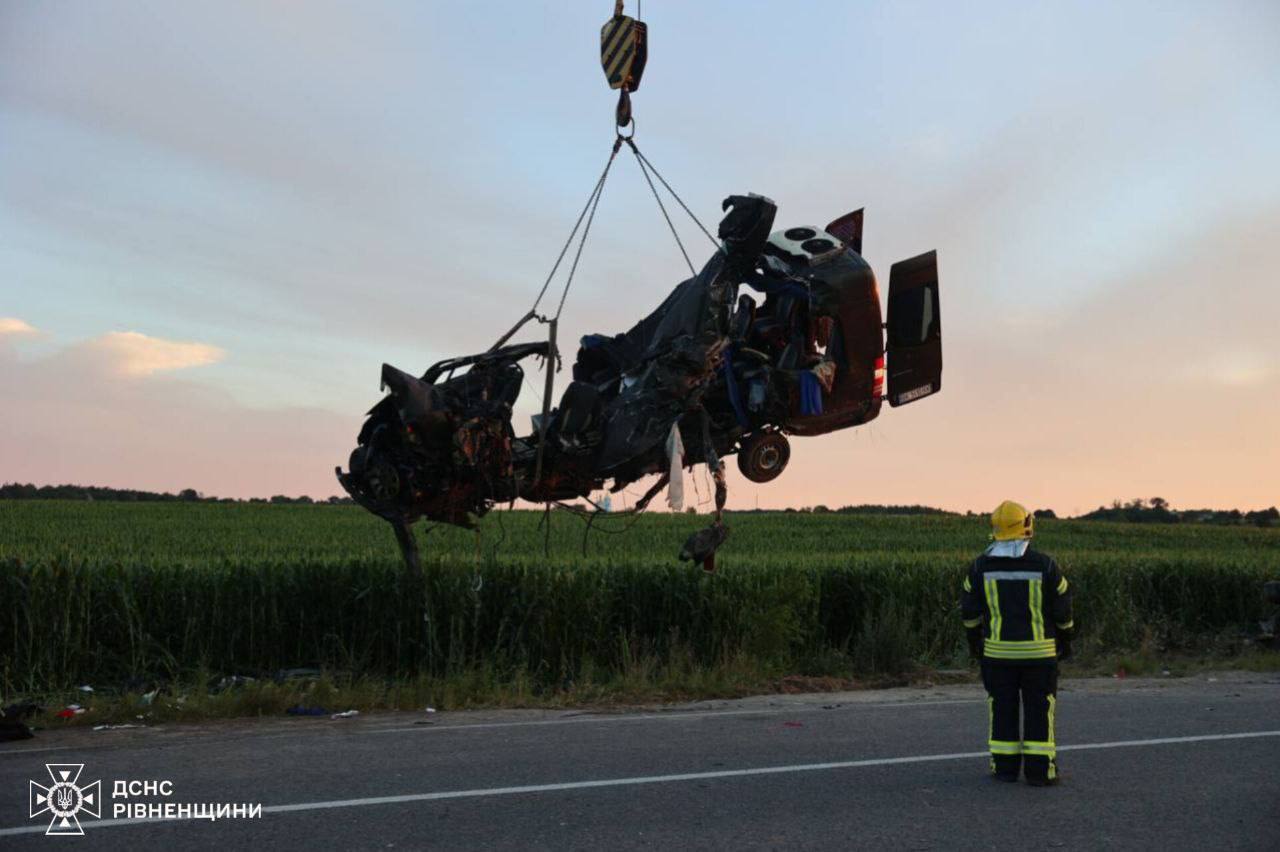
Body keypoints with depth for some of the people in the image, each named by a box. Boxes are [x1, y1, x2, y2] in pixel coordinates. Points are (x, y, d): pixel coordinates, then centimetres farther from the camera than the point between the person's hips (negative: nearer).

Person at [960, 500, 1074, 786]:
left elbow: (969, 610, 3)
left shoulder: (981, 566, -4)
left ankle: (1005, 766, 13)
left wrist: (973, 640, 16)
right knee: (1039, 709, 6)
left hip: (998, 650, 2)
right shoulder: (1044, 565, -8)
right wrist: (1065, 641, 14)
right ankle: (1039, 770, 7)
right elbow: (1062, 609, -1)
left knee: (1002, 708, 11)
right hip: (1038, 651, -1)